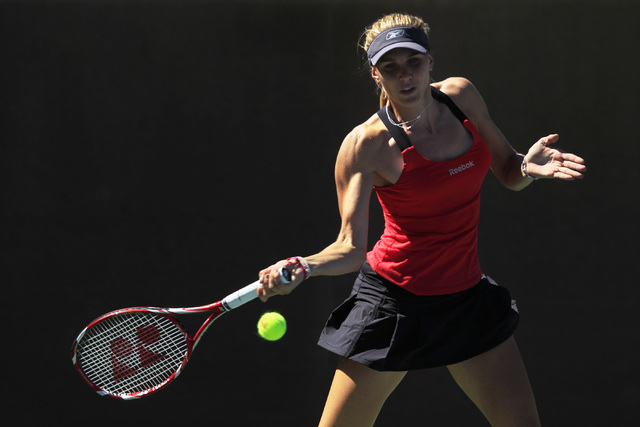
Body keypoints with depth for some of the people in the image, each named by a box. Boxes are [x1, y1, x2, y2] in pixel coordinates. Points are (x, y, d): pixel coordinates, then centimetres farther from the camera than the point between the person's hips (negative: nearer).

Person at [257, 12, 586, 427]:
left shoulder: (462, 96, -1)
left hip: (467, 296, 5)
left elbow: (508, 173, 11)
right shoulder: (367, 145, -15)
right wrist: (303, 267, -36)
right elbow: (351, 247, -17)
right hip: (395, 301, -5)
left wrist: (529, 165, -12)